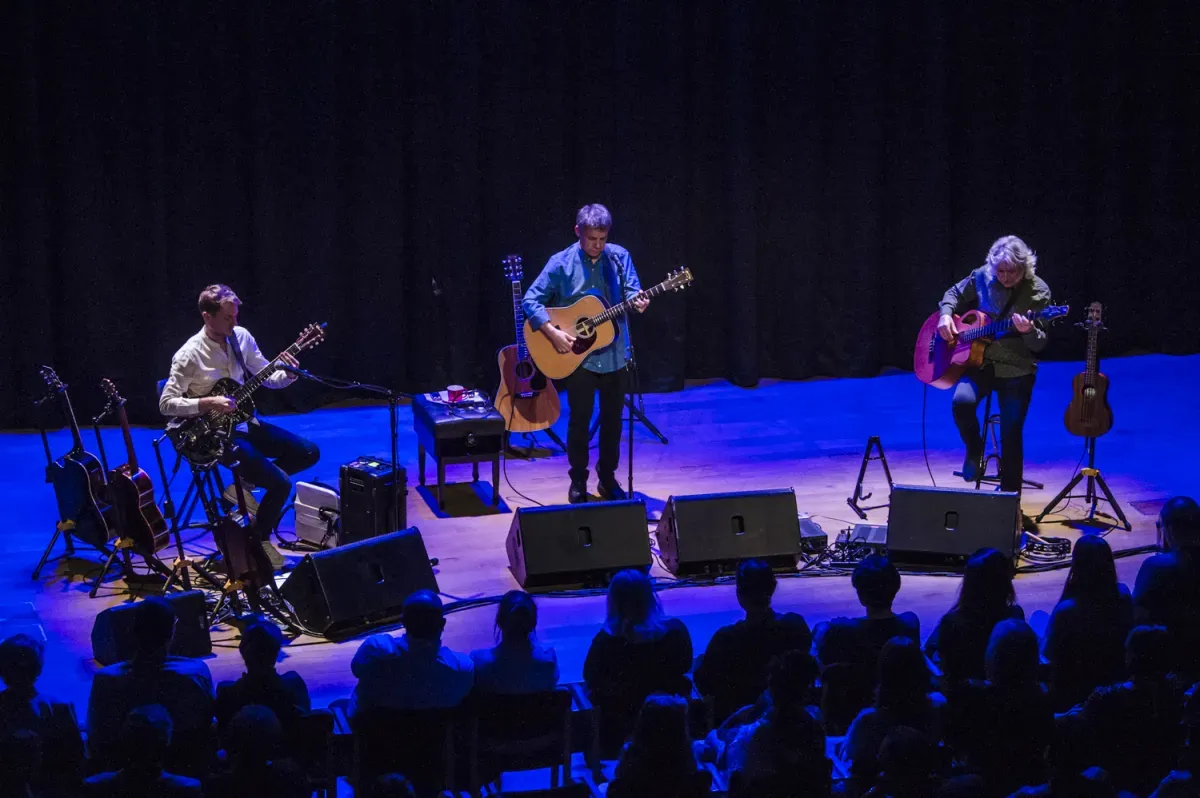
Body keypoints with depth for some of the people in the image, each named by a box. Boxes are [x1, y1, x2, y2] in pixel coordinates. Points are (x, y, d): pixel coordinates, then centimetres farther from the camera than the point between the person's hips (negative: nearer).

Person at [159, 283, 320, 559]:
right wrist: (209, 404, -26)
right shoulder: (189, 355, -18)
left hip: (244, 422, 7)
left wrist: (288, 374, -15)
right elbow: (166, 404, -17)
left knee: (309, 453, 2)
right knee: (280, 483, -18)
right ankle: (259, 540, 5)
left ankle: (244, 485, 11)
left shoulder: (241, 337, 0)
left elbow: (268, 378, 7)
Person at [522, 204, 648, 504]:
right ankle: (578, 481, 18)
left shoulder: (619, 257, -2)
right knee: (580, 419, 5)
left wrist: (638, 302, -27)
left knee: (612, 418, 11)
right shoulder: (561, 263, -10)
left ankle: (608, 478, 24)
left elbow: (632, 290, -3)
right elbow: (531, 301, -9)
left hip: (614, 352, 3)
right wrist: (553, 332, -20)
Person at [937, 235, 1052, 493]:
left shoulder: (1038, 291, -9)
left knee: (1011, 436, -7)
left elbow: (1040, 344, -10)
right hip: (979, 362, 2)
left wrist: (1028, 331, -32)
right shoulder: (982, 277, -3)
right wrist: (946, 314, -5)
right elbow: (954, 294, 16)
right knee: (962, 401, -28)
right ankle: (974, 449, 1)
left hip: (1016, 370, -2)